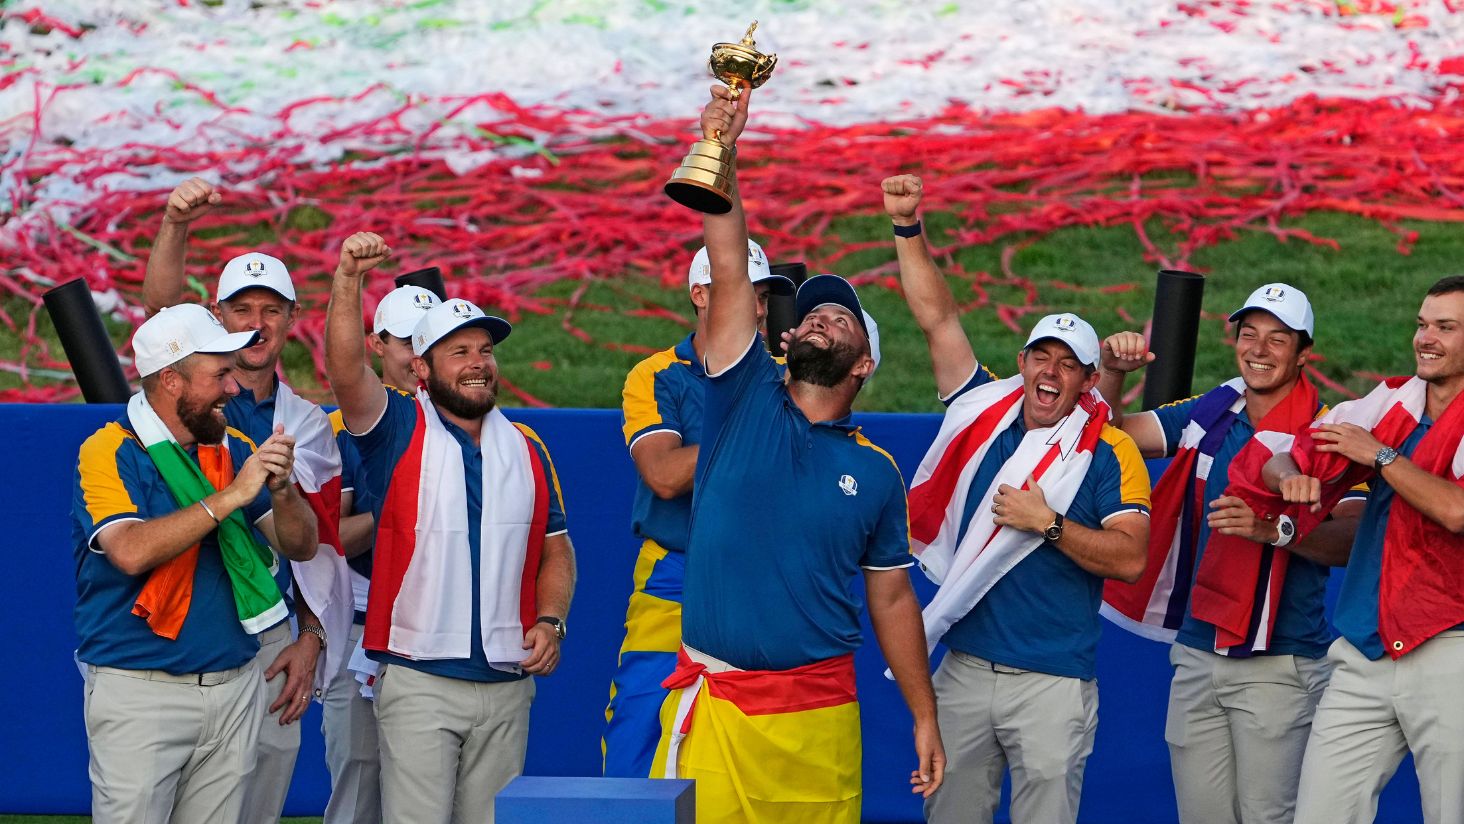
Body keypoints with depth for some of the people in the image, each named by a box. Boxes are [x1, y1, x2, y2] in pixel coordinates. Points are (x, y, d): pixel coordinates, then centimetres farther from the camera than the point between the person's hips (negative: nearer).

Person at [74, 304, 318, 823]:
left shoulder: (235, 449, 10)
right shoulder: (109, 453, -8)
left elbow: (301, 546, 9)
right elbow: (131, 551, -25)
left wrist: (281, 489, -12)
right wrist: (231, 496, -23)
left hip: (234, 686, 6)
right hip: (140, 695, -6)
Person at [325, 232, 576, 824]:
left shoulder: (526, 448, 13)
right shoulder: (398, 431, 0)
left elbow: (555, 548, 19)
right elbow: (345, 368, -18)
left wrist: (550, 621, 1)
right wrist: (348, 278, -32)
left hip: (508, 685, 4)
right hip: (418, 682, -4)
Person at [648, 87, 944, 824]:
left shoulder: (875, 472, 9)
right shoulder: (745, 400, 6)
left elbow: (892, 599, 13)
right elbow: (729, 272, -4)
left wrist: (925, 720, 11)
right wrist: (719, 152, -14)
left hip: (818, 709, 1)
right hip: (713, 700, -1)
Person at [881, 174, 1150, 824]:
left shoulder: (1109, 453, -3)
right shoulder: (985, 411, 8)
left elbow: (1130, 558, -10)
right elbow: (937, 318, 8)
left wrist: (1048, 524, -16)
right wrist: (907, 227, 2)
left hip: (1054, 681, -4)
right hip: (964, 667, 4)